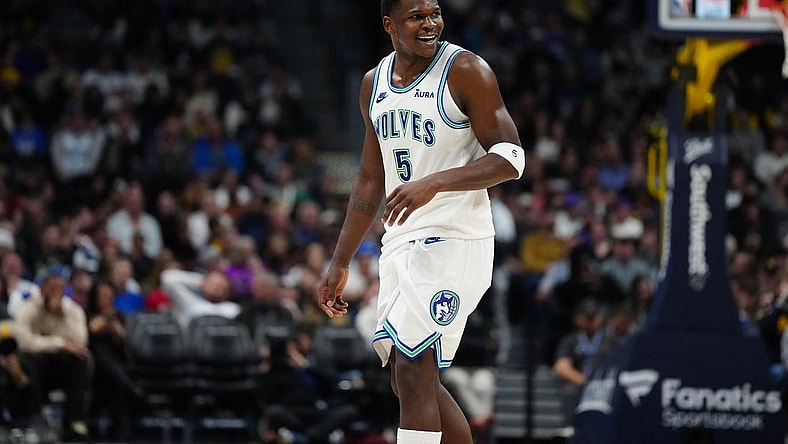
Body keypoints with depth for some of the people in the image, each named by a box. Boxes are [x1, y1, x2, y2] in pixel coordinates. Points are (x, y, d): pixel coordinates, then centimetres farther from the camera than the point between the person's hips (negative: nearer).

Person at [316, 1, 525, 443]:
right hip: (400, 242, 8)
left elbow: (510, 158, -14)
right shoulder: (374, 84, 12)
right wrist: (340, 263, 19)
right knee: (416, 382, 10)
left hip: (454, 240, -8)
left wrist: (435, 182, -28)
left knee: (412, 374, -14)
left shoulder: (465, 71, -9)